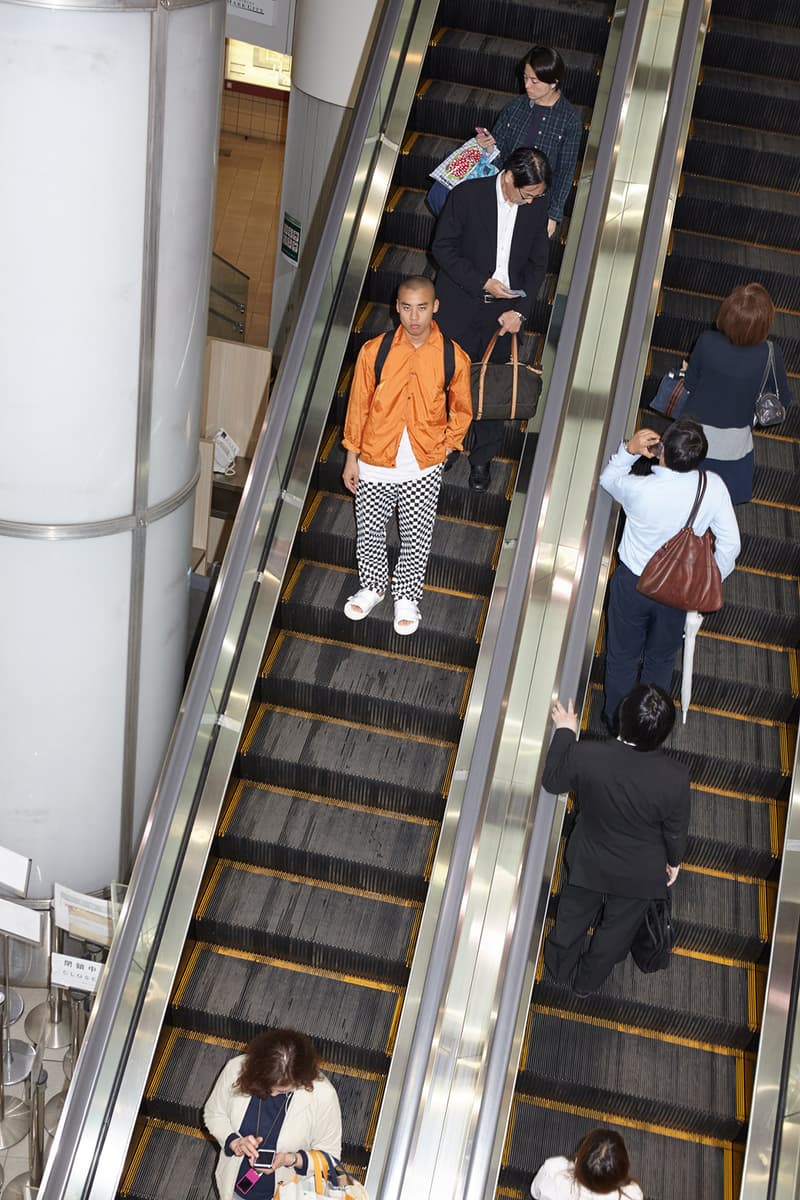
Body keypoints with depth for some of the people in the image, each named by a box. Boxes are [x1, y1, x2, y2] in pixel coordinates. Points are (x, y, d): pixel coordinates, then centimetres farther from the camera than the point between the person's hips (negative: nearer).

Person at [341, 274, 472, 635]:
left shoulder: (454, 358, -12)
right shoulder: (374, 351, -12)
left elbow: (461, 411, 5)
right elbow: (358, 406, -2)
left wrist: (444, 448, -1)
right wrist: (352, 459, 1)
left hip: (423, 470, 0)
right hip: (374, 465, 1)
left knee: (416, 538, 15)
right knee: (369, 532, 18)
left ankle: (406, 596, 41)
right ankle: (372, 587, 45)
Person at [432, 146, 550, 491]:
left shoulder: (537, 206, -4)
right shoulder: (467, 195, -14)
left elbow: (537, 265, 3)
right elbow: (443, 247, -10)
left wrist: (519, 310, -9)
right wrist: (482, 282, -18)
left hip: (505, 310, 2)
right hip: (460, 306, -2)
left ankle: (482, 458, 23)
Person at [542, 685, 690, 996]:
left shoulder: (585, 756, -33)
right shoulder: (675, 778, -34)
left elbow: (552, 781, -10)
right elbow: (676, 831, -15)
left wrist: (564, 731, 0)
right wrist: (673, 862, 6)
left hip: (589, 862, 1)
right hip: (640, 874, 0)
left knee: (574, 914, 31)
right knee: (617, 927, 29)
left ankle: (561, 966, 58)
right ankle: (587, 980, 55)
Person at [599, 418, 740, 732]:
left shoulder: (639, 489, -31)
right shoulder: (713, 487, -24)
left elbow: (607, 480, -6)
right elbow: (730, 543, -14)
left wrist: (628, 450, -22)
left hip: (632, 584, -2)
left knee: (623, 655, 23)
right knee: (662, 659, 27)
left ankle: (616, 719, 44)